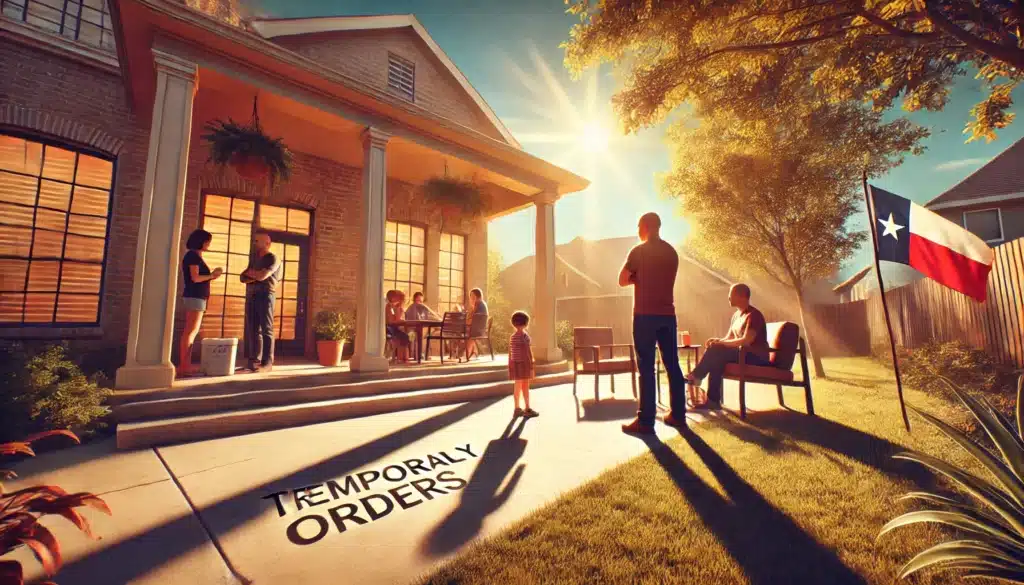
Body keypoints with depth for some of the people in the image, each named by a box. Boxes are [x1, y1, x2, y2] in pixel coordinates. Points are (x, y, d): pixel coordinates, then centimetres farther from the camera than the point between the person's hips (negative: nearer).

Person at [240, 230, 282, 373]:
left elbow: (262, 276, -16)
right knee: (253, 329, 4)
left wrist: (249, 272, 3)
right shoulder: (254, 257, 21)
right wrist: (251, 278, -6)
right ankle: (255, 360, 9)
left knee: (266, 329, -8)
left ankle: (267, 362, -9)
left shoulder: (272, 259, -3)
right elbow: (242, 277, 16)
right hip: (251, 296, 7)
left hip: (265, 296, -7)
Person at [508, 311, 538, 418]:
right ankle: (527, 410, 7)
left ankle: (517, 409, 16)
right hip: (524, 364, -7)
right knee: (525, 387, 0)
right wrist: (531, 367, -14)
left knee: (517, 386, 10)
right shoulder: (525, 335, -15)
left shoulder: (512, 336, 7)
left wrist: (510, 367, 15)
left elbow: (510, 353, 10)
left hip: (515, 364, 7)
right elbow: (528, 352, -17)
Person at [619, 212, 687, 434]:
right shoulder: (671, 252, 13)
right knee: (672, 364, 11)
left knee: (646, 367, -5)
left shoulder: (639, 251, -6)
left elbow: (622, 281, -2)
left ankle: (646, 421, -1)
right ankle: (678, 415, 18)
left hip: (645, 314, -6)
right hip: (667, 314, 6)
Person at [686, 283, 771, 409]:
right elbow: (729, 337, 13)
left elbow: (746, 341, -25)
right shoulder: (736, 315, 12)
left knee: (715, 351, -23)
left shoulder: (753, 315, -15)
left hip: (756, 357, -8)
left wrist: (720, 343, -21)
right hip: (743, 354, 8)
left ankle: (696, 376, -7)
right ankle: (713, 400, -16)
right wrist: (718, 341, -9)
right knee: (716, 359, -16)